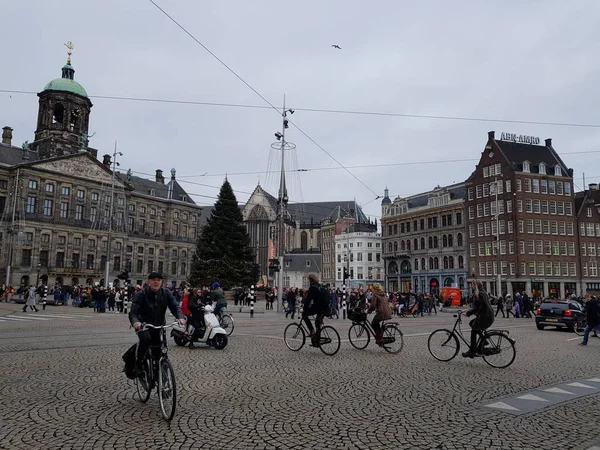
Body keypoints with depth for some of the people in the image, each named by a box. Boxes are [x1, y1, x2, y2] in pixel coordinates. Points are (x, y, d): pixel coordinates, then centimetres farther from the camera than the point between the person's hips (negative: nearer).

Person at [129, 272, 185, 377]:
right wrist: (135, 322, -44)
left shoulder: (166, 293, -4)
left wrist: (180, 317, -35)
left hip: (159, 326, 4)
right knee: (146, 338, -33)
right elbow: (133, 312, -21)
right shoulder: (141, 295, -13)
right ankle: (138, 363, -12)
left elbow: (175, 306, -13)